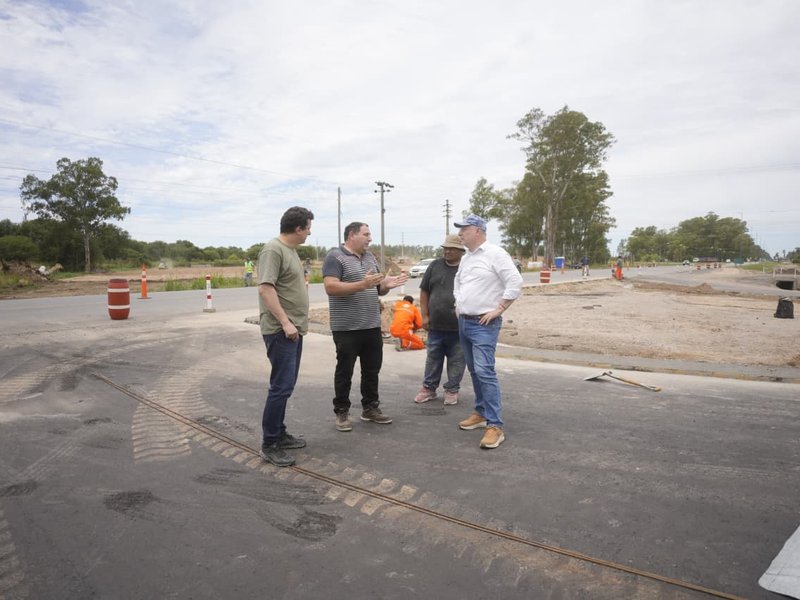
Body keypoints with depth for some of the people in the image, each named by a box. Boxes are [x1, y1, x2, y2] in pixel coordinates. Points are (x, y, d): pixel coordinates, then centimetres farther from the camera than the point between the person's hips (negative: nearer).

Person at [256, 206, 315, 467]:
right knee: (281, 386, -7)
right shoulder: (273, 249, -14)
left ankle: (280, 434, 25)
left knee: (286, 385, 15)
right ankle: (269, 445, 2)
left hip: (294, 329, 10)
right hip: (281, 330, -10)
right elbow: (265, 288, -21)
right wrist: (285, 322, -24)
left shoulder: (290, 250, 15)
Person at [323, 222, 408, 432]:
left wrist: (387, 284, -4)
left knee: (372, 370, 14)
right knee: (345, 371, 5)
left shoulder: (370, 257, 14)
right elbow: (330, 287, -21)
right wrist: (362, 284, -29)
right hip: (347, 328, -7)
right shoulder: (335, 257, -9)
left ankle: (370, 408, 28)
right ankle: (341, 412, 17)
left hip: (372, 326, 7)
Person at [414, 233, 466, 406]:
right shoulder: (435, 266, 7)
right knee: (433, 359, 13)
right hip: (436, 325, 3)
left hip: (459, 327, -2)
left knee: (456, 361, 8)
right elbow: (424, 291, 9)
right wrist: (425, 315, 3)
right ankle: (429, 388, 25)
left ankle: (452, 390, 22)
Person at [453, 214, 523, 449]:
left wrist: (498, 309, -17)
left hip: (484, 324, -8)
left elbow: (515, 283, -18)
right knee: (474, 371, 14)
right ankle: (481, 413, 26)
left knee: (485, 372, -15)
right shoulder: (465, 259, 15)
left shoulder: (495, 254, -11)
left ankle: (495, 425, -12)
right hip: (464, 323, 9)